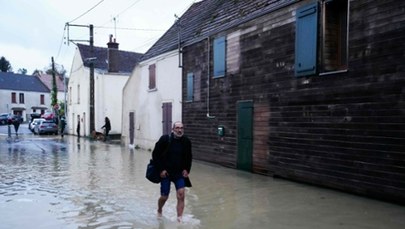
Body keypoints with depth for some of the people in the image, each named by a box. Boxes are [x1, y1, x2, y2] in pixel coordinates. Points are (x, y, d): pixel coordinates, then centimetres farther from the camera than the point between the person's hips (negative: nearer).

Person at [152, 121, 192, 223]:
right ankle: (159, 211, 40)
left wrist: (186, 169, 1)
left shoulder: (186, 141, -1)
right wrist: (161, 169, -11)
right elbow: (155, 154, -6)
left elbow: (189, 157, 13)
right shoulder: (165, 139, -11)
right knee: (164, 197, 8)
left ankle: (179, 219, -3)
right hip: (166, 173, -2)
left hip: (180, 173, 2)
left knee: (181, 195, -11)